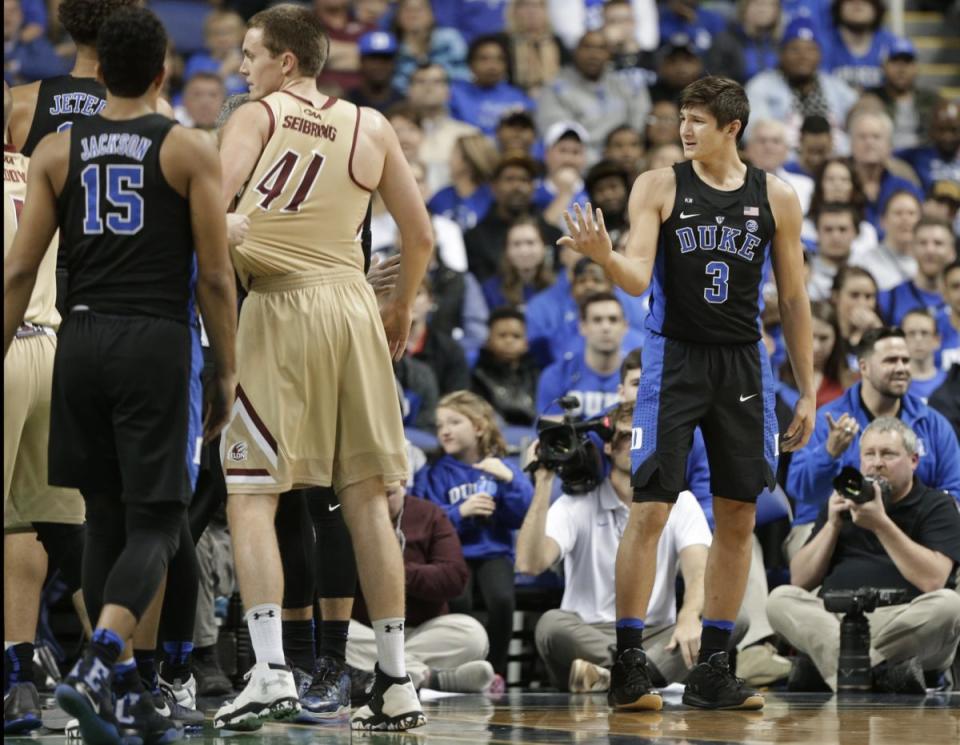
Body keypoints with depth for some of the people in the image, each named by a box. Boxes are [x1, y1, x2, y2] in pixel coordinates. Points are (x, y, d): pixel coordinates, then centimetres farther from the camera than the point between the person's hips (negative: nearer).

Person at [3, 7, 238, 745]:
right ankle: (95, 667, -22)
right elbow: (215, 276, -5)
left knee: (105, 518, 14)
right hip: (159, 344, -4)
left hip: (83, 342, 4)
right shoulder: (190, 150, -3)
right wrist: (228, 370, 3)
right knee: (154, 525, -2)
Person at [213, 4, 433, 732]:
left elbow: (209, 204, -14)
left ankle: (271, 672, -16)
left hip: (277, 306, -4)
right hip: (352, 305, 4)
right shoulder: (370, 126, 12)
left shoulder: (256, 118, 1)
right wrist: (401, 310, 26)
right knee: (366, 496, 9)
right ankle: (395, 682, 9)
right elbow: (420, 235, 12)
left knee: (250, 496, -2)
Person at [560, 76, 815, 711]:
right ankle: (629, 664, -4)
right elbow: (638, 278, -10)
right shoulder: (660, 188, -2)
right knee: (650, 510, -9)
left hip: (742, 365, 3)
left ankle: (712, 669, 13)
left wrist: (808, 391, 8)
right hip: (673, 359, -3)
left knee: (738, 519, 5)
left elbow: (794, 300, 9)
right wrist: (606, 257, -33)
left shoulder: (776, 198, 4)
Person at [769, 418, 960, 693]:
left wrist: (881, 524, -13)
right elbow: (800, 581, 15)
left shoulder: (937, 506, 8)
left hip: (905, 624, -3)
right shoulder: (842, 502, 21)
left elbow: (933, 580, -10)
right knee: (781, 599, -24)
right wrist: (833, 524, 3)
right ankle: (881, 672, -44)